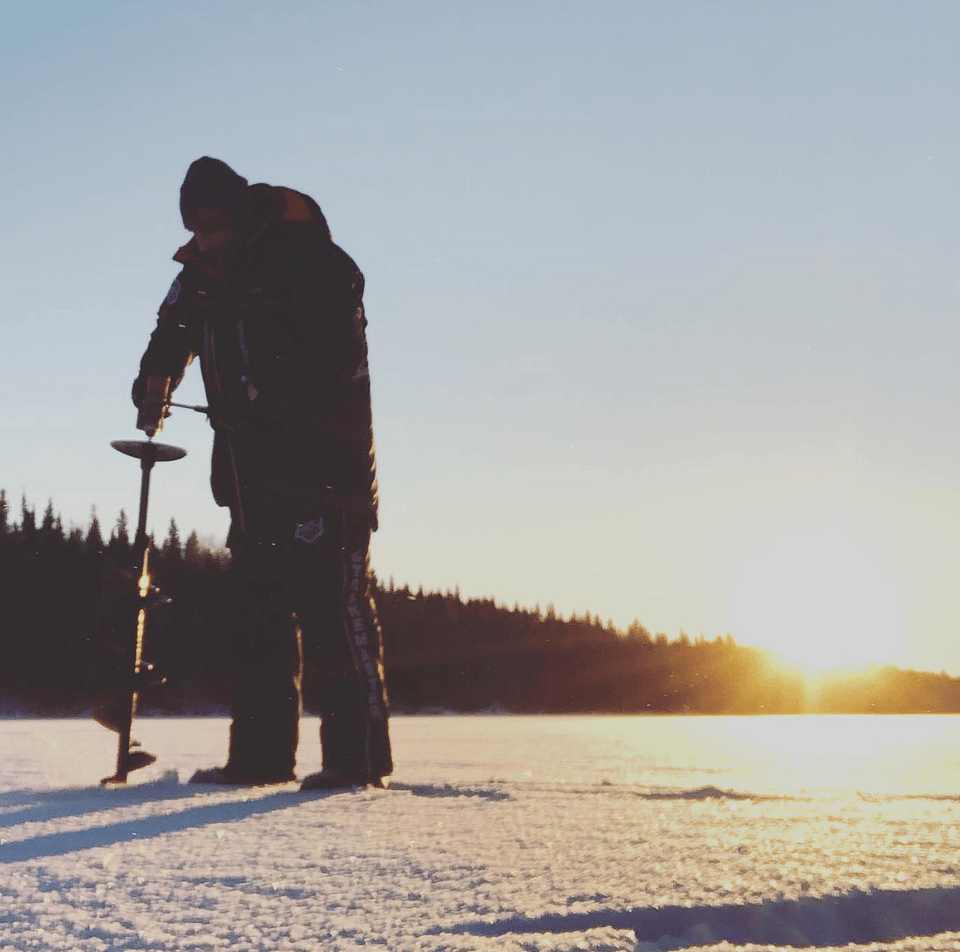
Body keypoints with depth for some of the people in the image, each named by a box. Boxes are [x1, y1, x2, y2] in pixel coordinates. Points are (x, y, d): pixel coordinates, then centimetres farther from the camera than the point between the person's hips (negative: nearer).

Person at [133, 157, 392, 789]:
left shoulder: (309, 258, -10)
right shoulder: (202, 274, 13)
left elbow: (340, 358, -17)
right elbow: (173, 333, 24)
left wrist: (265, 393, -18)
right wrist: (156, 383, 4)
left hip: (324, 461, -8)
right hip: (253, 471, 8)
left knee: (337, 604, -8)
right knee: (256, 608, 6)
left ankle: (358, 756, -4)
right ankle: (261, 755, 11)